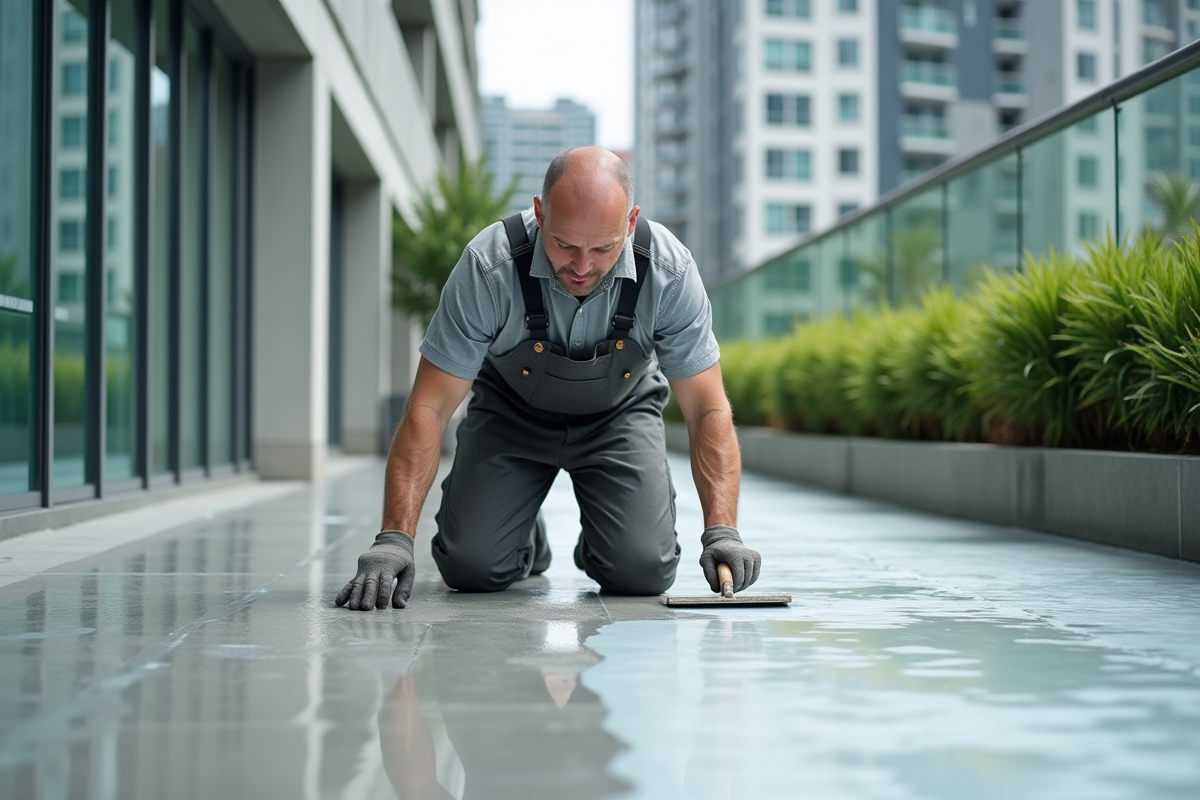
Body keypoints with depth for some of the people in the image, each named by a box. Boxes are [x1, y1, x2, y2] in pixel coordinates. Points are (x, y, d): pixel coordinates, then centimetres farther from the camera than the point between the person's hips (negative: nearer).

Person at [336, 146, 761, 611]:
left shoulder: (669, 271, -29)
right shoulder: (489, 266, -33)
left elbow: (708, 410, -22)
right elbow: (429, 407, -29)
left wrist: (721, 531, -35)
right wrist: (395, 538, -38)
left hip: (618, 413, 0)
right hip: (511, 410, 0)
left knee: (642, 571, -20)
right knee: (470, 568, -17)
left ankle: (594, 547, 17)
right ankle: (525, 540, 19)